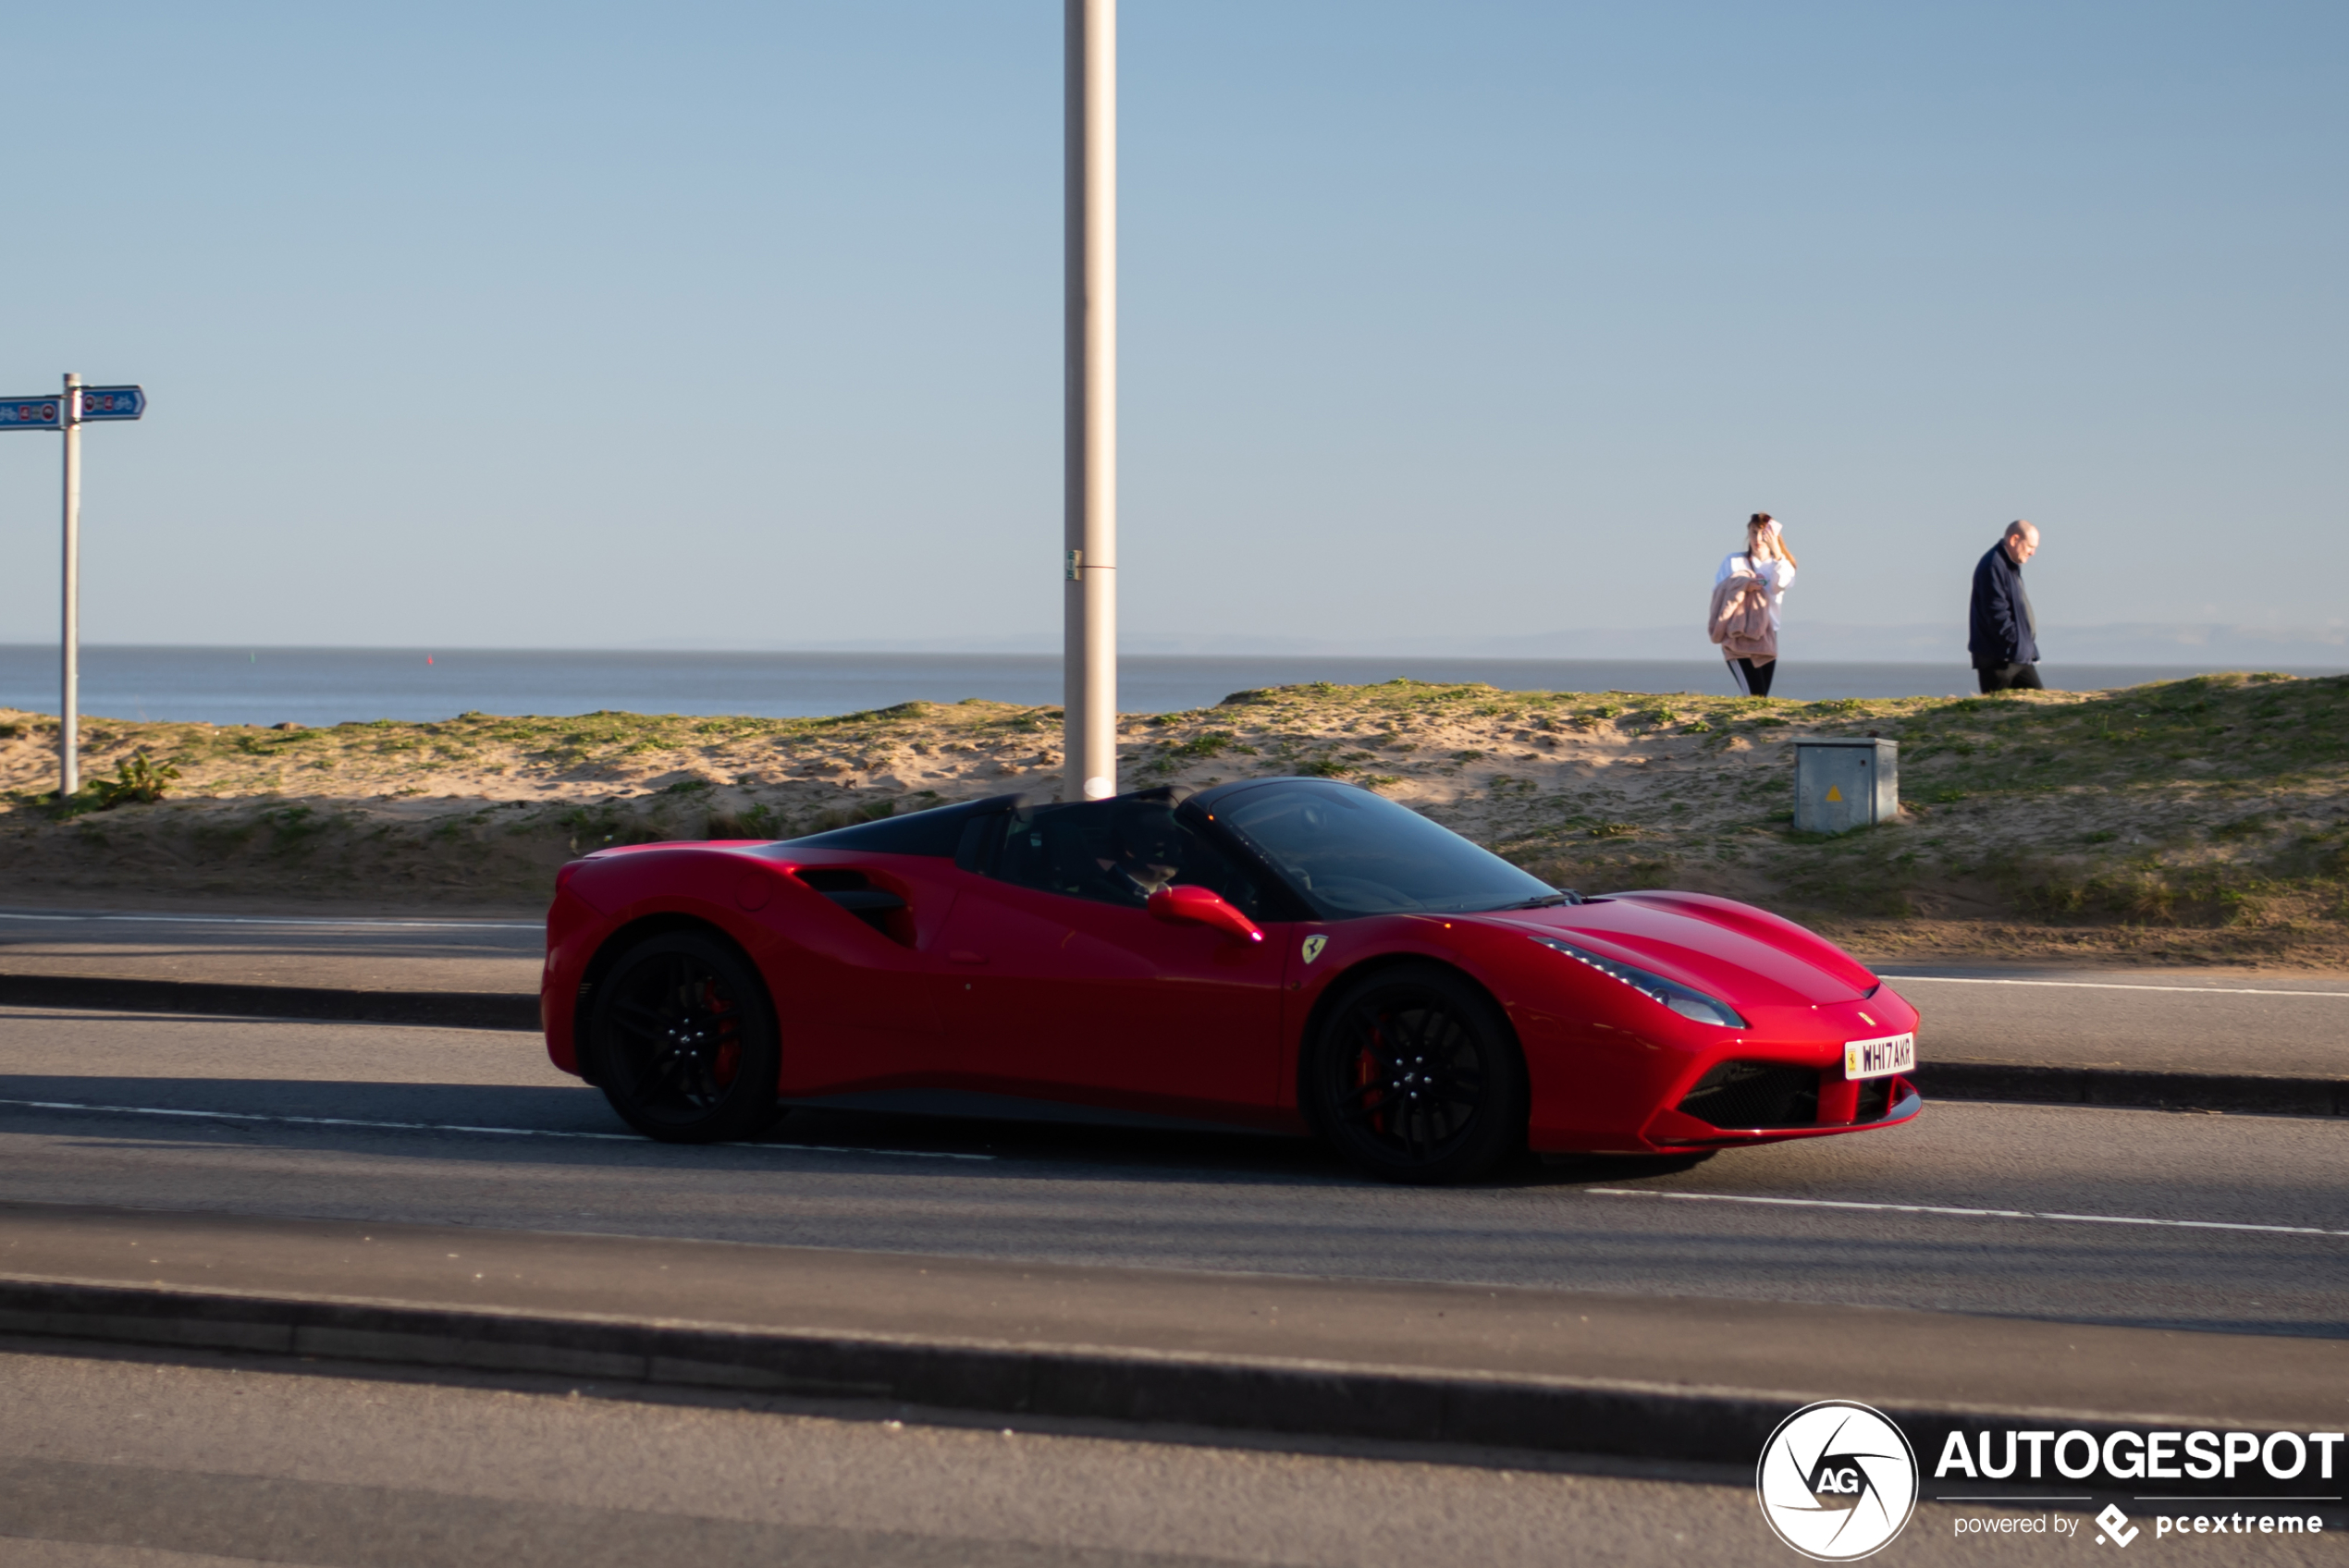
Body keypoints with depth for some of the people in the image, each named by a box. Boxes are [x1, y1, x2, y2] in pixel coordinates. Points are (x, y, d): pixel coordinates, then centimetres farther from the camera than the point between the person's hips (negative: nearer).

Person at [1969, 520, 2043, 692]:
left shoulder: (2011, 566, 19)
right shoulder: (1992, 566, -14)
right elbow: (1996, 613, -21)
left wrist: (2027, 646, 16)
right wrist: (2015, 641, -19)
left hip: (2019, 656, 10)